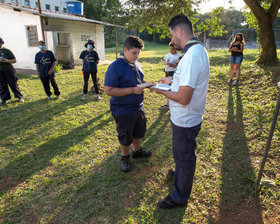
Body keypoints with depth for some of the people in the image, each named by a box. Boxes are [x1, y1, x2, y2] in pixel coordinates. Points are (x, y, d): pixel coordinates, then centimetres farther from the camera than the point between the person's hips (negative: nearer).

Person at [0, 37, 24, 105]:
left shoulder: (7, 51, -4)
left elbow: (14, 60, -4)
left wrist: (7, 61, -21)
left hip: (8, 70, -3)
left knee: (13, 84, 4)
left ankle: (20, 97, 14)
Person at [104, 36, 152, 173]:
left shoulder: (136, 64, 5)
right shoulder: (115, 67, -21)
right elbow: (109, 90, -25)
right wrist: (132, 90, -28)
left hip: (138, 107, 7)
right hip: (123, 111, -7)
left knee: (139, 132, 24)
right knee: (125, 137, 11)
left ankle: (137, 150, 49)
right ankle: (124, 157, 37)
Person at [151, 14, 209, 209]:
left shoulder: (191, 56, -29)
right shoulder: (199, 49, 4)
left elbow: (183, 98, -30)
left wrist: (161, 91, -14)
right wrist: (173, 79, 12)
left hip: (185, 120, -9)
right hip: (187, 117, 9)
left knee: (184, 156, 9)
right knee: (184, 154, 30)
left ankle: (180, 197, 32)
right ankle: (181, 173, 56)